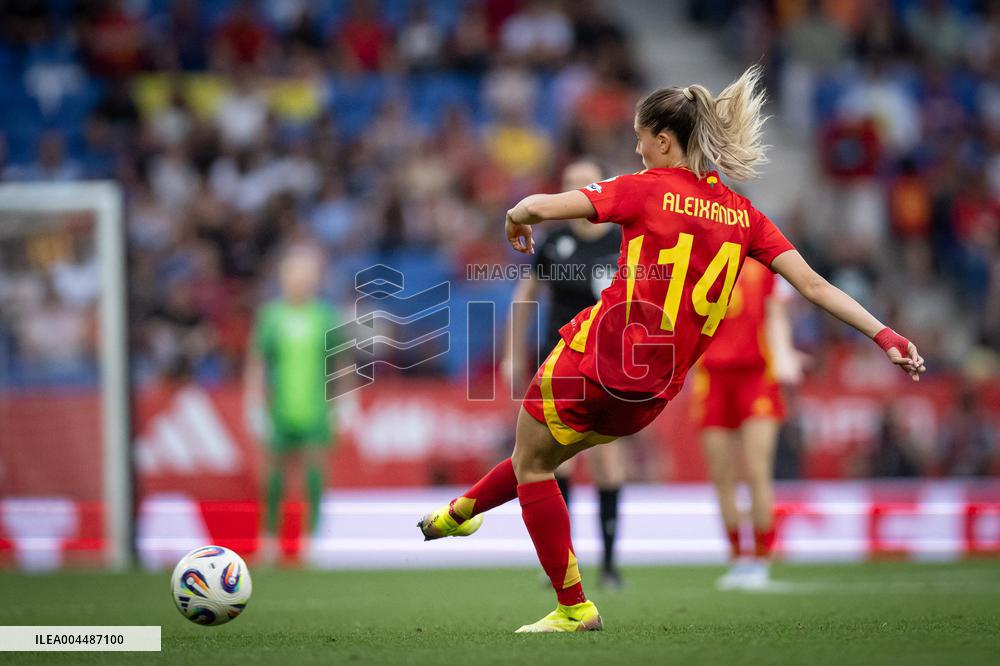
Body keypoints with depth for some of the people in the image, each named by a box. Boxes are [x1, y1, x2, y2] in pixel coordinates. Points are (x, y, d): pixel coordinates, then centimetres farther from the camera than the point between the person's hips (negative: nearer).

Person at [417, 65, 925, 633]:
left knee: (532, 464, 14)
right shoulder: (744, 216, 4)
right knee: (545, 453, 28)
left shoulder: (648, 189, -10)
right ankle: (461, 512, 50)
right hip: (653, 394, 7)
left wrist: (517, 219, 9)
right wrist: (884, 334, -1)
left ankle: (574, 607, 12)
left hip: (596, 358, -7)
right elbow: (814, 285, -3)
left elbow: (539, 206, -14)